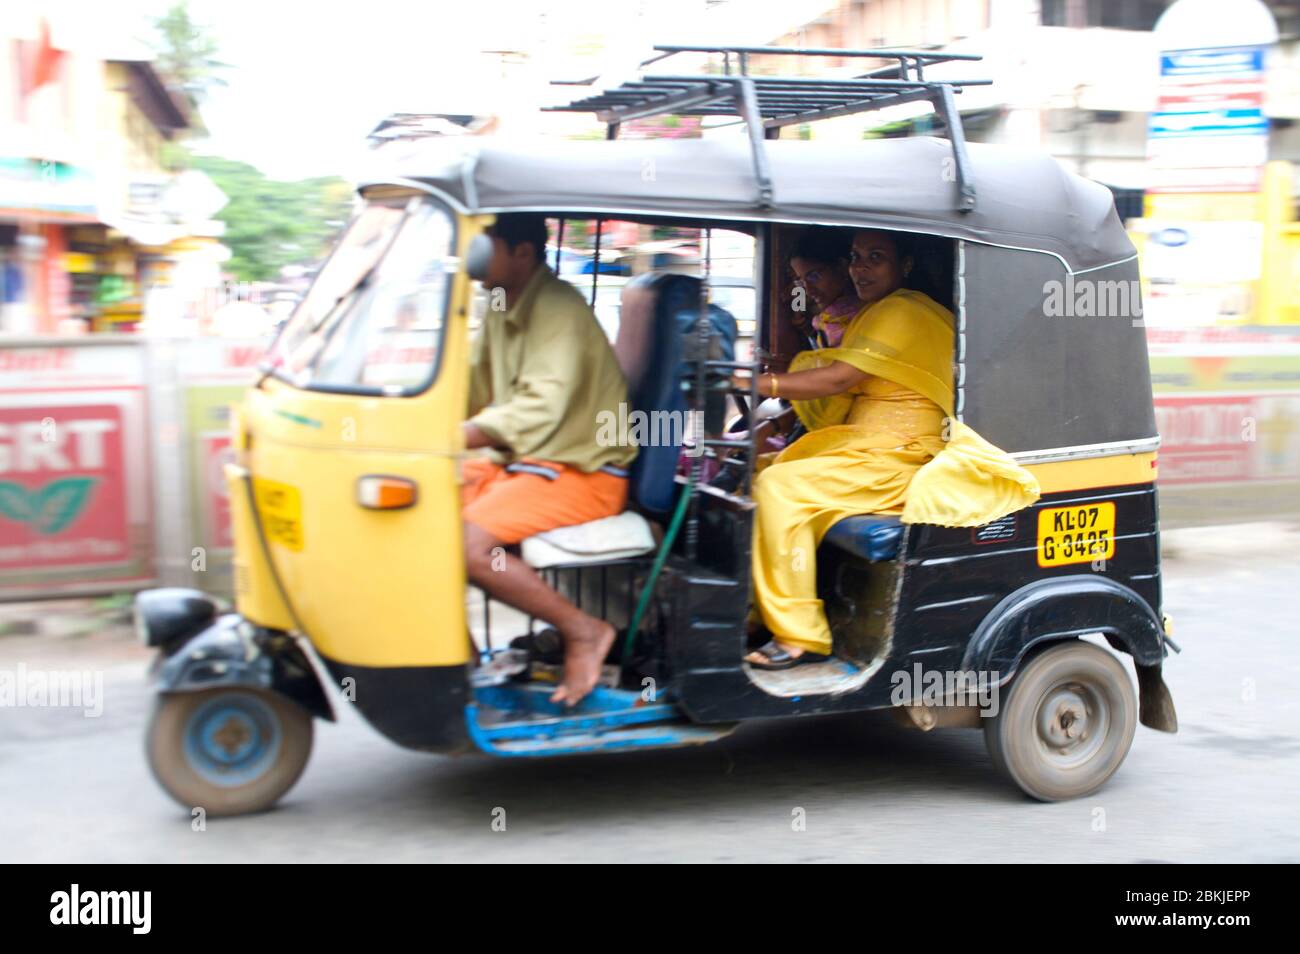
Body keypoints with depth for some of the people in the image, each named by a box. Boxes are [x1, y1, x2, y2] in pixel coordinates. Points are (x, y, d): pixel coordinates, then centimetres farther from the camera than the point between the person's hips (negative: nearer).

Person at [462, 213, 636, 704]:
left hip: (580, 472, -9)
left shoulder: (557, 308, -17)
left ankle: (583, 630, -10)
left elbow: (538, 411, -29)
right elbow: (471, 391, 15)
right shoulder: (502, 309, 12)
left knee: (466, 544, -28)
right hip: (520, 461, 10)